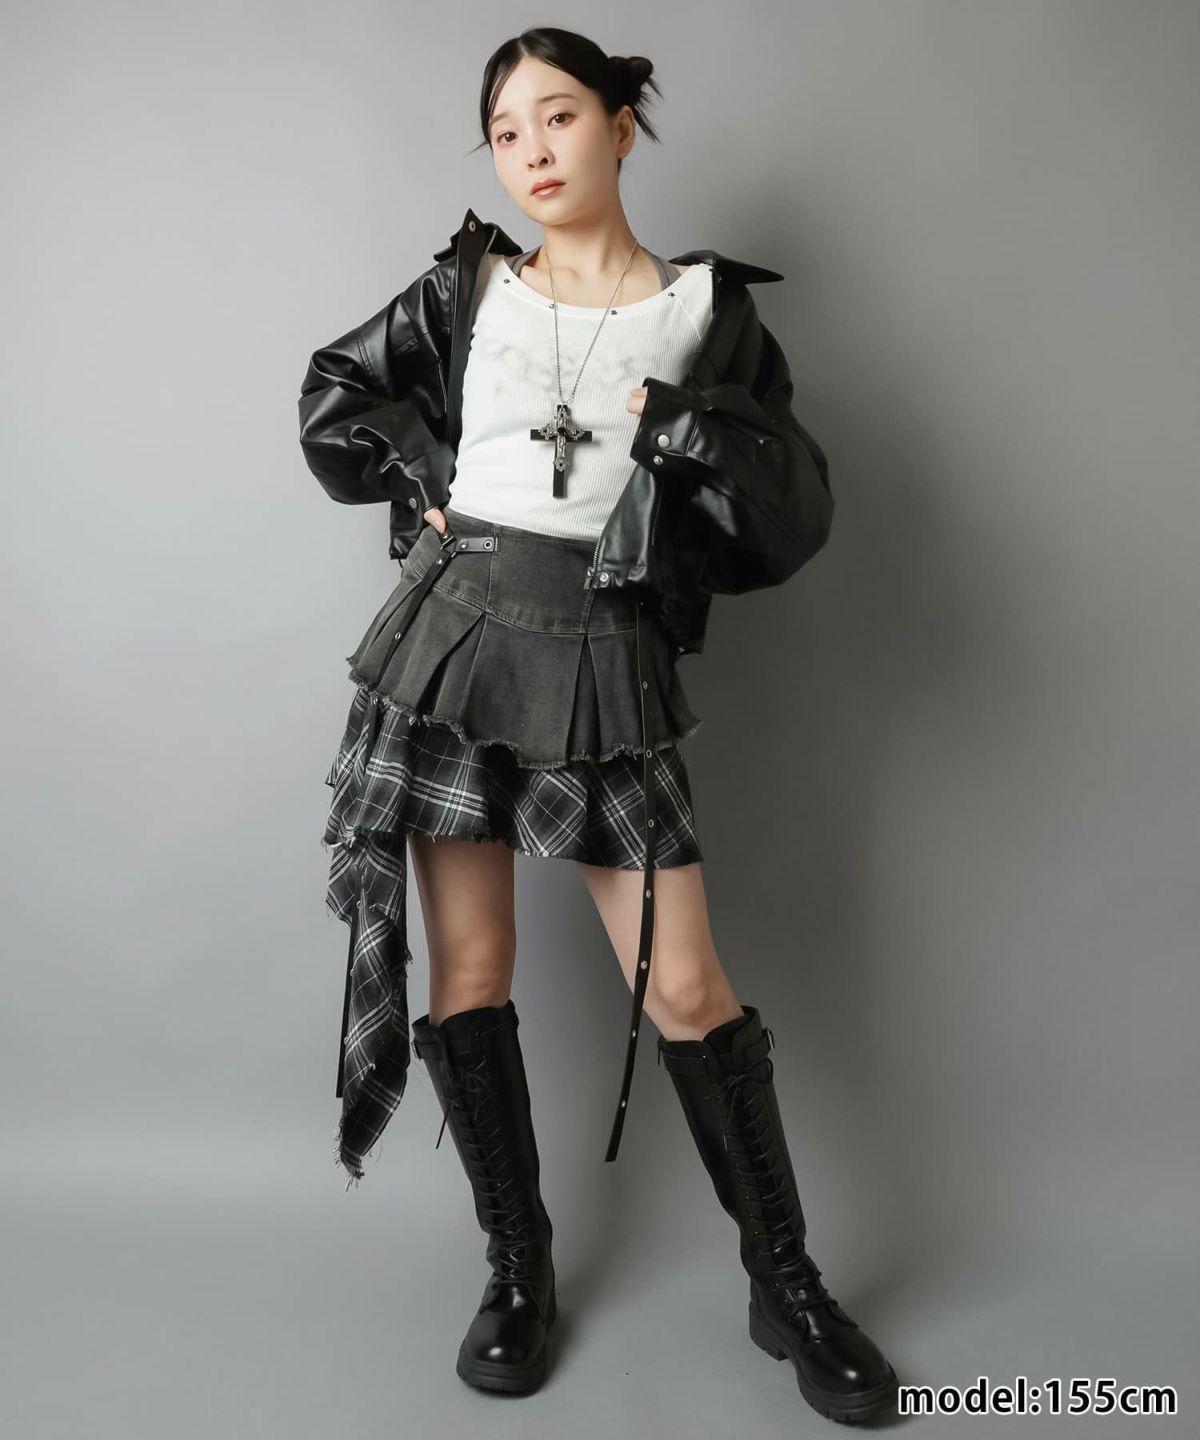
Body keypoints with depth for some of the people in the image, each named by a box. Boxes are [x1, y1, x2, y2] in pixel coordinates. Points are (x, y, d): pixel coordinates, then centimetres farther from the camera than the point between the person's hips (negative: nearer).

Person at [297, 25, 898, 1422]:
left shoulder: (710, 310, 6)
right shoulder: (466, 287, 10)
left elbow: (797, 519, 1)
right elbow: (333, 399, 21)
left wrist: (693, 431, -13)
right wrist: (428, 486, 8)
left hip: (604, 665, -2)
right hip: (455, 643, 2)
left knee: (685, 988, -2)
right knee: (469, 968, 4)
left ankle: (786, 1285, 18)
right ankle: (519, 1268, 23)